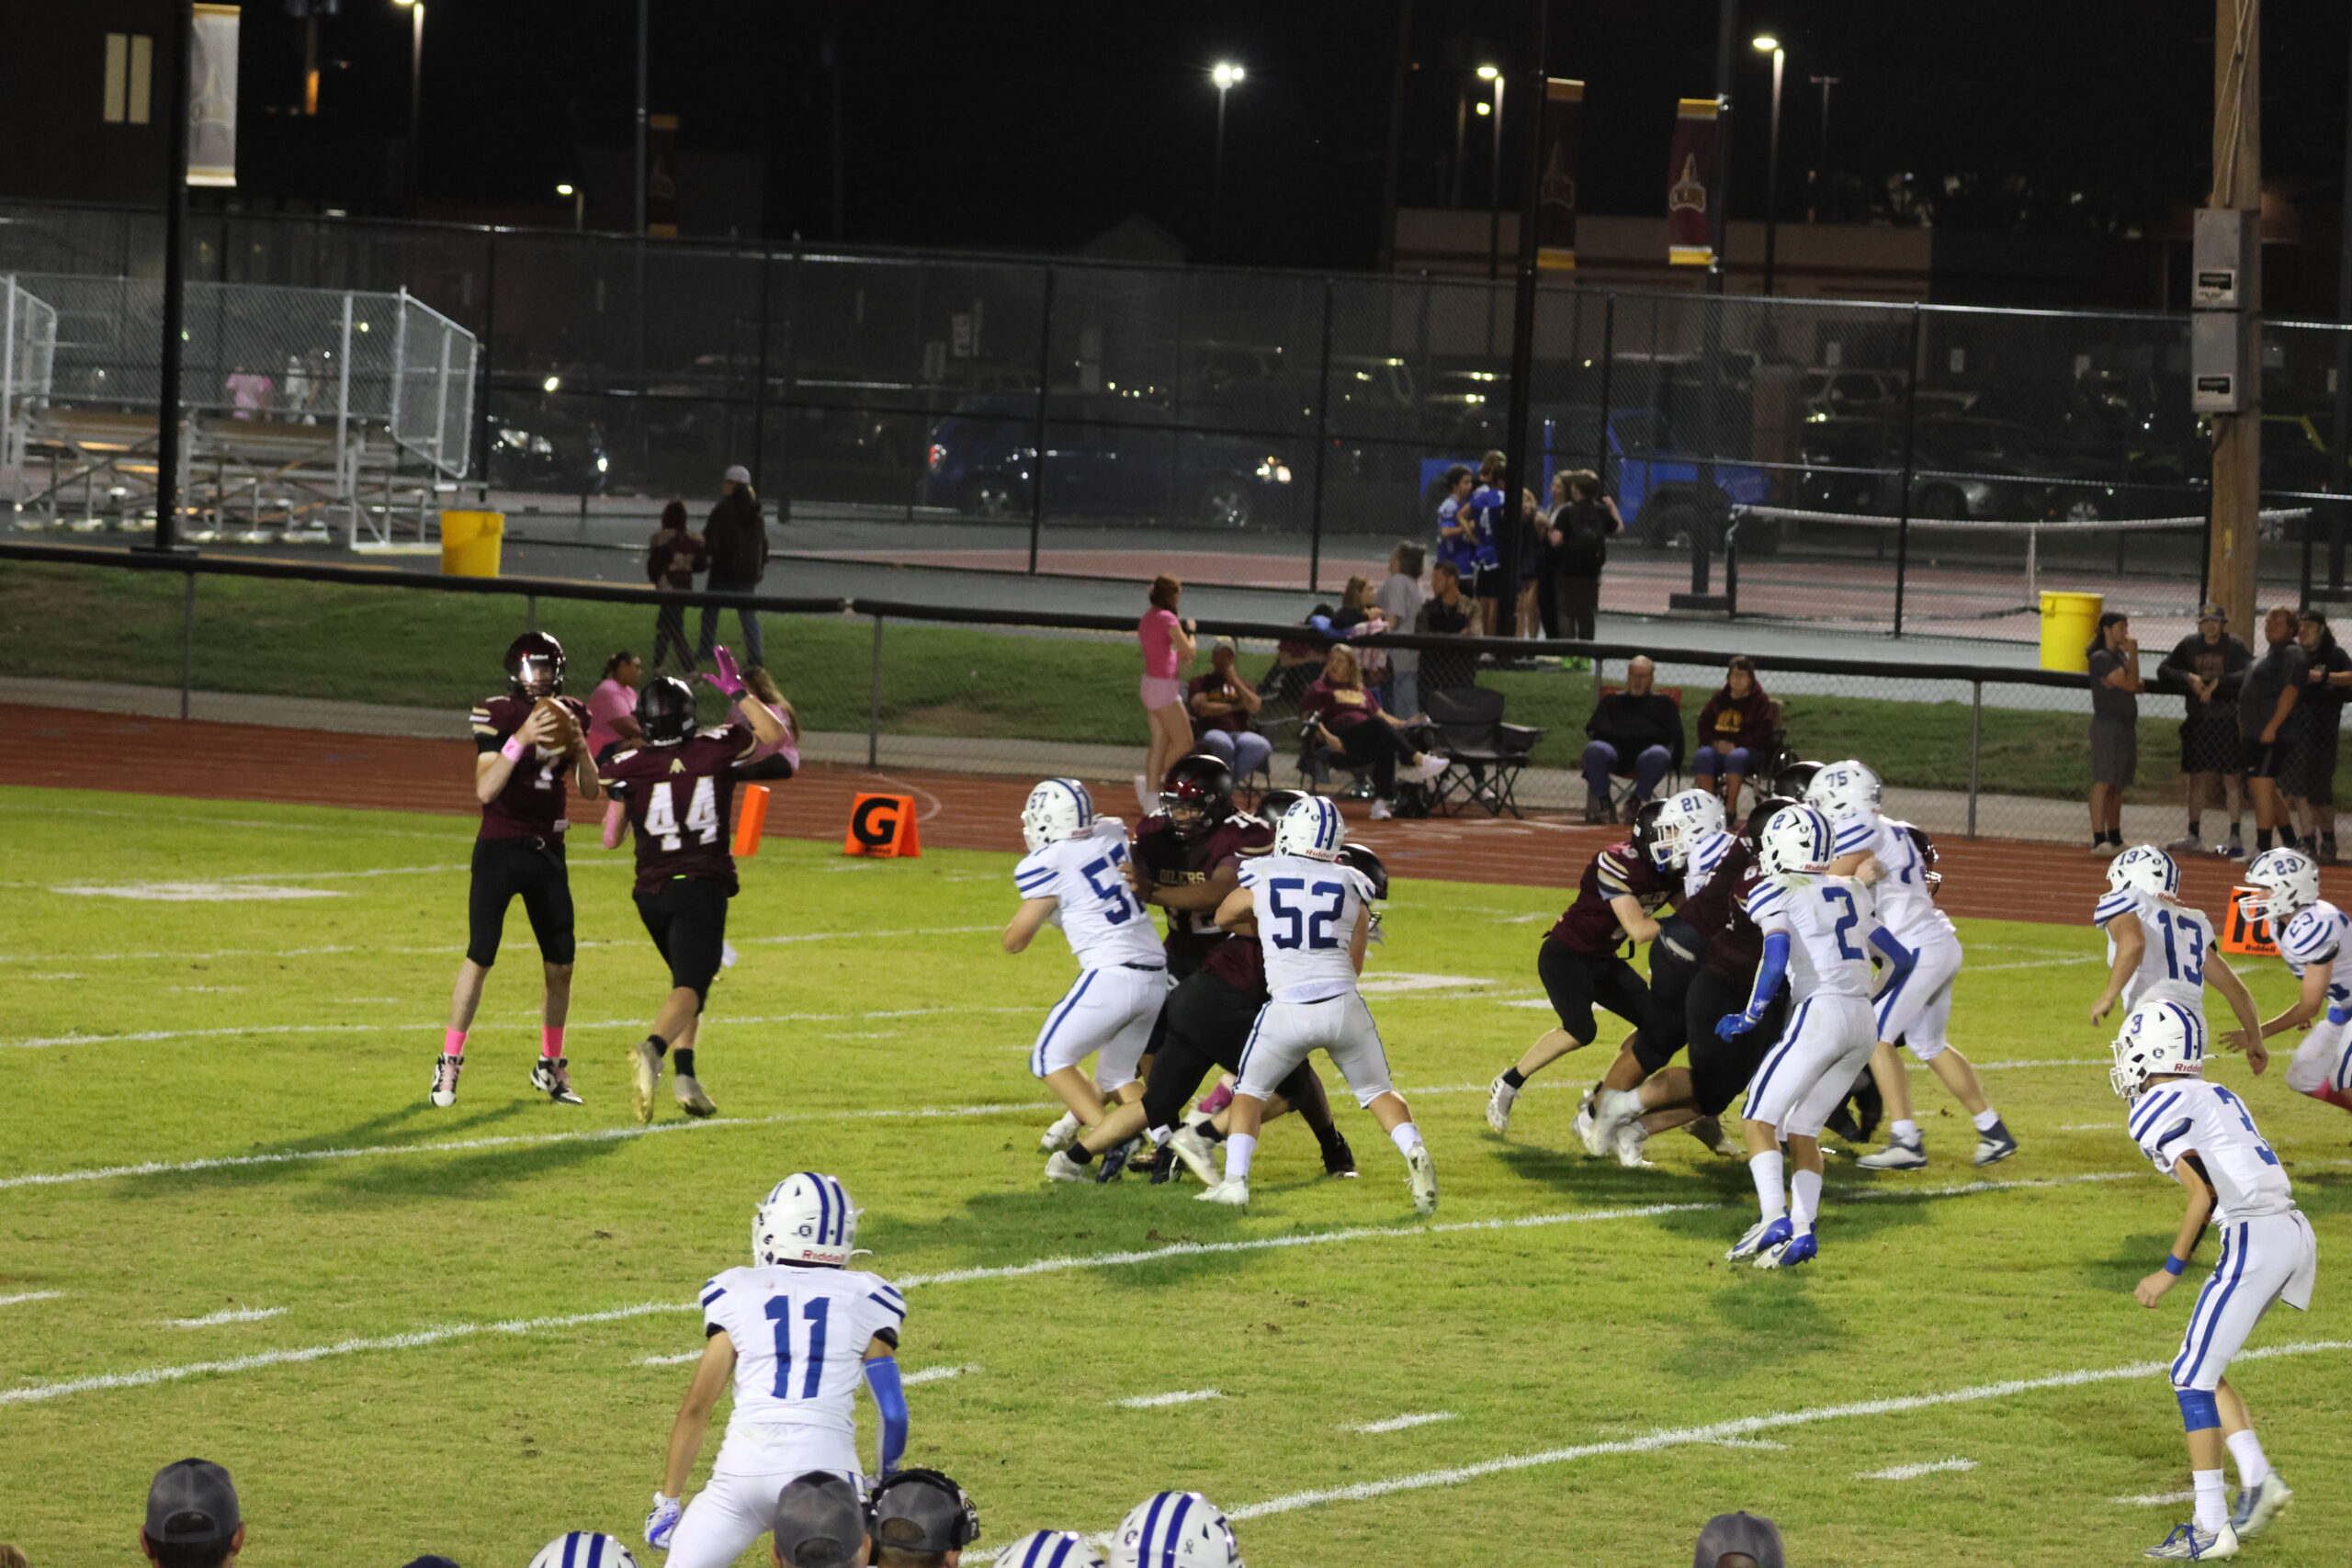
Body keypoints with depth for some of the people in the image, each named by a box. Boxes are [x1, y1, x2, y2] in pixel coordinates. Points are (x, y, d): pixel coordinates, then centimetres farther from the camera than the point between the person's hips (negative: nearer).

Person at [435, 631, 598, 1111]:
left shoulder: (569, 715, 6)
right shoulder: (497, 716, -10)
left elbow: (590, 791, 6)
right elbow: (485, 789, -18)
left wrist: (579, 747, -12)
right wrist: (522, 739, -28)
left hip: (548, 853, 5)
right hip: (499, 850, -5)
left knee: (560, 964, 7)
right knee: (480, 957, -10)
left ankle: (551, 1066, 23)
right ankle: (449, 1064, -4)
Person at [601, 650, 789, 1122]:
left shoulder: (628, 767, -4)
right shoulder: (717, 750, -4)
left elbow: (611, 839, 3)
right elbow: (774, 733, 13)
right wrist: (737, 691, 16)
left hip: (653, 892, 3)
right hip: (704, 886, -3)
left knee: (691, 978, 22)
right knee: (689, 988, -12)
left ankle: (685, 1076, 11)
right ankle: (653, 1049, -42)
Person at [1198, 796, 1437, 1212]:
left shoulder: (1260, 881, 5)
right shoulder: (1352, 887, 7)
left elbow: (1222, 917, 27)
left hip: (1288, 1012, -1)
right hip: (1344, 1006, 1)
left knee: (1250, 1091, 18)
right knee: (1377, 1091, 17)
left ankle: (1235, 1179, 3)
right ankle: (1415, 1154, -6)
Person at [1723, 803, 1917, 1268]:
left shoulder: (1777, 895, -1)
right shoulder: (1852, 892, 19)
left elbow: (1776, 960, -17)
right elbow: (1901, 959, 22)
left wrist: (1751, 1016, -7)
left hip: (1819, 1015, -7)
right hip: (1863, 1024, 7)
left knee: (1761, 1118, -1)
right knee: (1801, 1129, 14)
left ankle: (1773, 1218, -18)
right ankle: (1803, 1231, 2)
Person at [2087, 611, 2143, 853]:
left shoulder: (2120, 655, 17)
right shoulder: (2101, 658, -10)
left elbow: (2136, 686, 14)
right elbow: (2129, 683, -17)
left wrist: (2139, 684, -9)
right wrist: (2134, 653, -10)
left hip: (2126, 725, 9)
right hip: (2107, 724, -9)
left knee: (2117, 786, 13)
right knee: (2103, 782, -13)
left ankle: (2115, 839, 20)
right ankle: (2099, 840, -19)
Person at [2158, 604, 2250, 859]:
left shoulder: (2234, 647, -4)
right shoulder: (2189, 645, 7)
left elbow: (2248, 675, -18)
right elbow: (2163, 670, 5)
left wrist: (2217, 682, -23)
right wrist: (2188, 678, -11)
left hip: (2227, 721, -4)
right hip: (2197, 721, 4)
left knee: (2231, 778, -4)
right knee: (2196, 777, 9)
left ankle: (2236, 837, -1)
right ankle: (2194, 835, 18)